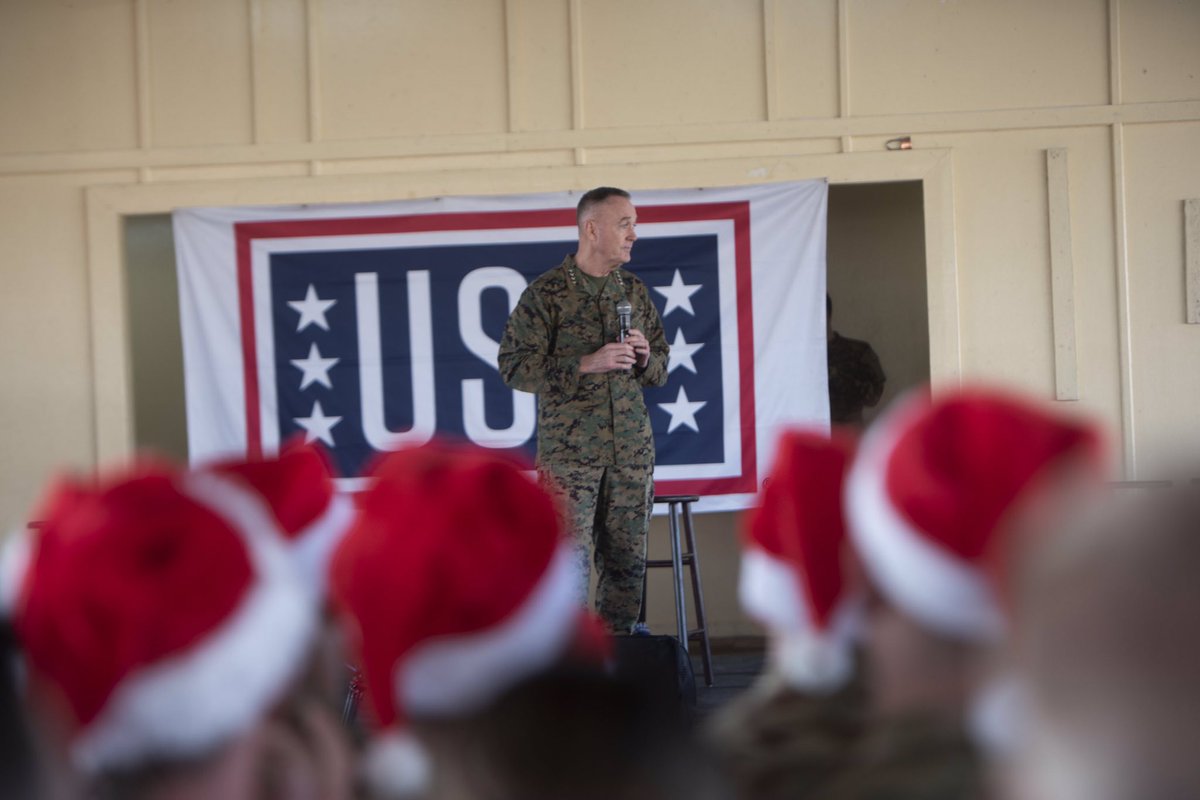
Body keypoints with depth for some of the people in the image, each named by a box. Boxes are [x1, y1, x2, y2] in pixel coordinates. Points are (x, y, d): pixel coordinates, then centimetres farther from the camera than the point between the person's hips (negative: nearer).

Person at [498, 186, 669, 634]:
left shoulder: (635, 292, 12)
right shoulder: (545, 294, -4)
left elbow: (661, 369, 20)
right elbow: (514, 367, -9)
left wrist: (645, 358, -4)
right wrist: (586, 364, -18)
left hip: (632, 450, 5)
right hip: (569, 450, -5)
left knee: (628, 563, 6)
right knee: (571, 564, -7)